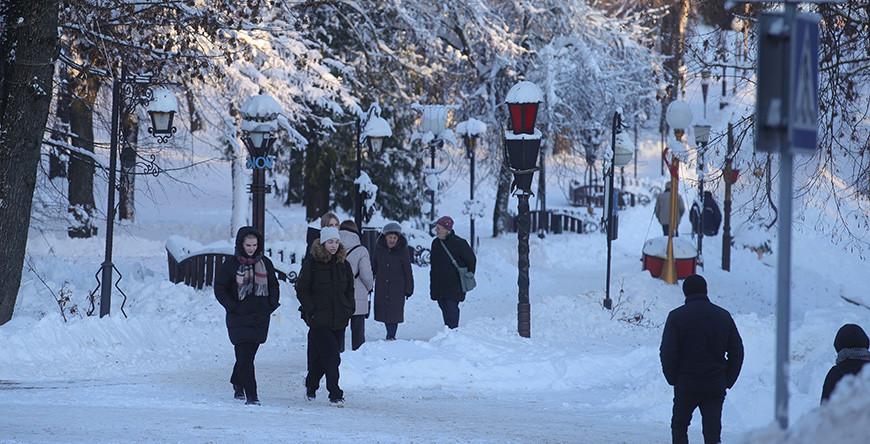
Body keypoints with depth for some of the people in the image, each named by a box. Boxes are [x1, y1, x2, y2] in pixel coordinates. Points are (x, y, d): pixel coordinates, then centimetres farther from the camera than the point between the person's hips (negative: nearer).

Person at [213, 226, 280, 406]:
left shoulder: (265, 263, 8)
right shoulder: (231, 265, -3)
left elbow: (273, 286, 19)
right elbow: (219, 289, 0)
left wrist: (272, 304, 4)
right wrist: (233, 307, -10)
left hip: (260, 317, 4)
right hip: (239, 319, -4)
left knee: (248, 355, 10)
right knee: (245, 356, -10)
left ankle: (237, 383, 33)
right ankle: (251, 395, -10)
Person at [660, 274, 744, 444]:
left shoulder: (676, 317, -5)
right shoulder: (723, 316, 5)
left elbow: (667, 352, -9)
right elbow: (737, 351, 8)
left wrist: (673, 378, 4)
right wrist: (728, 381, 13)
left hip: (686, 385, -2)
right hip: (716, 386, 2)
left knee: (679, 425, 14)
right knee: (712, 430, 3)